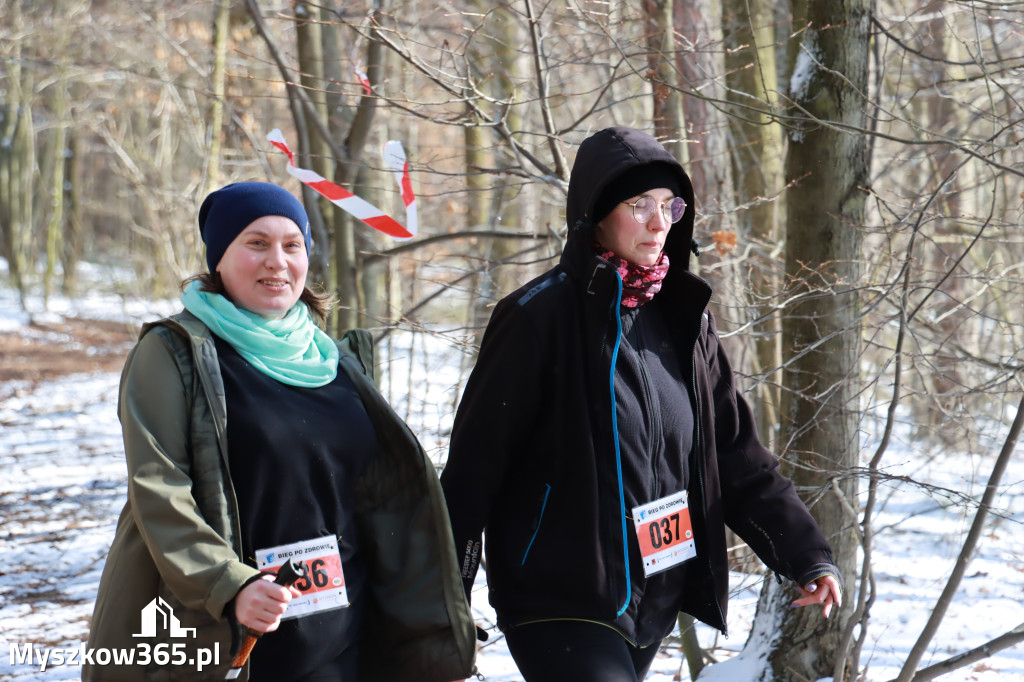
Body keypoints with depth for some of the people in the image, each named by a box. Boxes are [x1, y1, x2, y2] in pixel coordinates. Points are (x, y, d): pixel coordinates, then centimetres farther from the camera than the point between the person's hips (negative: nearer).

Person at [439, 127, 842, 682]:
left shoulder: (684, 318, 8)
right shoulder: (542, 317, -11)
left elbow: (736, 455, 12)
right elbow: (473, 467, -11)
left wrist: (804, 553, 5)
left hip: (654, 604, 6)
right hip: (560, 608, -6)